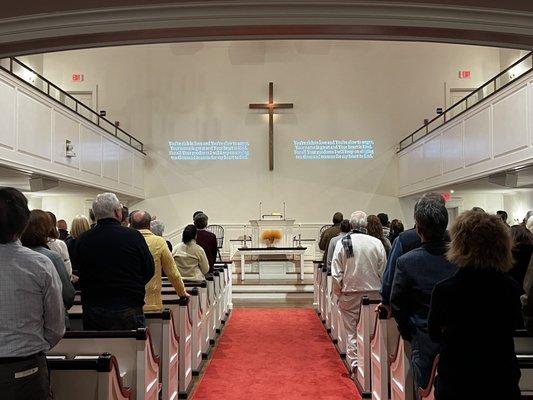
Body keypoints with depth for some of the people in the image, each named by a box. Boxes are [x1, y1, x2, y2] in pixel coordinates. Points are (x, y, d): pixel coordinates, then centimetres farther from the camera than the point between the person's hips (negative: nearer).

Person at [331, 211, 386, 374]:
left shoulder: (342, 243, -9)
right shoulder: (376, 243, -7)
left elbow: (336, 273, -7)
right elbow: (383, 271, -1)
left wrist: (338, 293, 6)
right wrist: (379, 290, 12)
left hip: (350, 294, -1)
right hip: (373, 293, 1)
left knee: (352, 331, 10)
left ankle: (354, 363, 14)